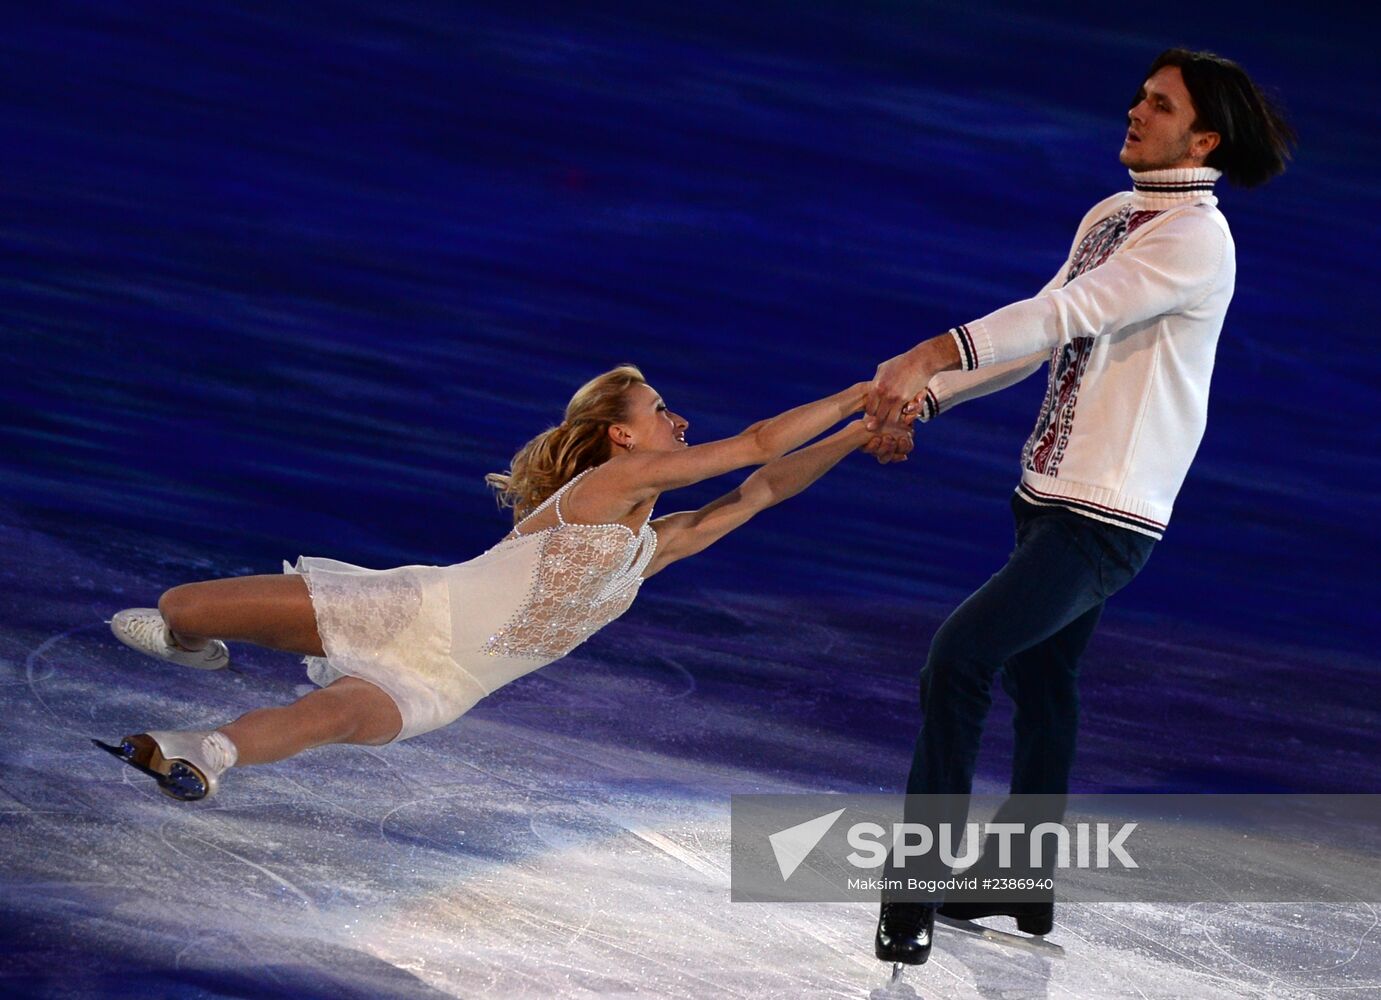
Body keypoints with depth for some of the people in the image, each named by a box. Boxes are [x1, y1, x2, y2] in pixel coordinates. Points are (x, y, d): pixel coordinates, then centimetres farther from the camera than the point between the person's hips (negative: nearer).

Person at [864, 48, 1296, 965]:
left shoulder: (1196, 238, -16)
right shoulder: (1111, 217, 11)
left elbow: (1071, 313, -28)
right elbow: (1044, 332, 14)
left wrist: (934, 353, -36)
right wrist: (926, 399, 5)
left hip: (1106, 517, -10)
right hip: (1051, 492, 10)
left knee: (959, 656, -19)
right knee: (1040, 678, 18)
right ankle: (1025, 887, 31)